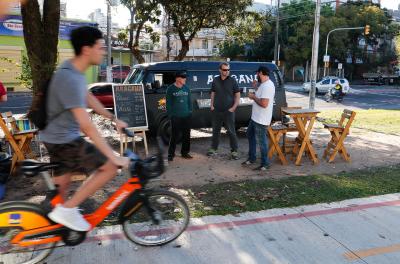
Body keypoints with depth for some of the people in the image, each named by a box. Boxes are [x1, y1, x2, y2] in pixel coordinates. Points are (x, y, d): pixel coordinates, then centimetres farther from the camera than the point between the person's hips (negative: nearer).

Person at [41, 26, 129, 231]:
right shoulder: (70, 78, -29)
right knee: (110, 167, -10)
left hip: (60, 137, 10)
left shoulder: (74, 69, 3)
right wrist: (114, 157, -30)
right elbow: (86, 126, -32)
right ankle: (67, 210, 0)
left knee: (62, 184, 22)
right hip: (63, 140, -10)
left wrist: (113, 119, 18)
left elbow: (89, 98, 17)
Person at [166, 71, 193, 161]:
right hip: (175, 117, -5)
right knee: (174, 136, -3)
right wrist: (170, 114, -8)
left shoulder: (186, 88, 10)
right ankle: (171, 154, 7)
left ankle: (185, 152, 23)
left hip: (186, 116, 5)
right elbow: (168, 103, -3)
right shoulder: (170, 89, -2)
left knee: (186, 135, 10)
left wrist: (190, 111, 9)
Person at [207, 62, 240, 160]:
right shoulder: (215, 80, 6)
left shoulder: (232, 81, -3)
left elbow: (237, 95, -1)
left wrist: (233, 107, -10)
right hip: (216, 111, 3)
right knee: (216, 130, 13)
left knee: (231, 131, -1)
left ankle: (234, 151, 8)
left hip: (228, 111, -3)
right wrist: (212, 105, 4)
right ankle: (213, 149, 26)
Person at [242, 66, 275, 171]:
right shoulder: (264, 84, 9)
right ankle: (251, 158, 35)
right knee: (250, 135, 23)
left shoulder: (267, 86, -24)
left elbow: (264, 104, -30)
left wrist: (253, 97, -17)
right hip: (255, 118, 11)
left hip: (261, 120, -11)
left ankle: (265, 164, 12)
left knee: (261, 141, -1)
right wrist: (256, 87, 15)